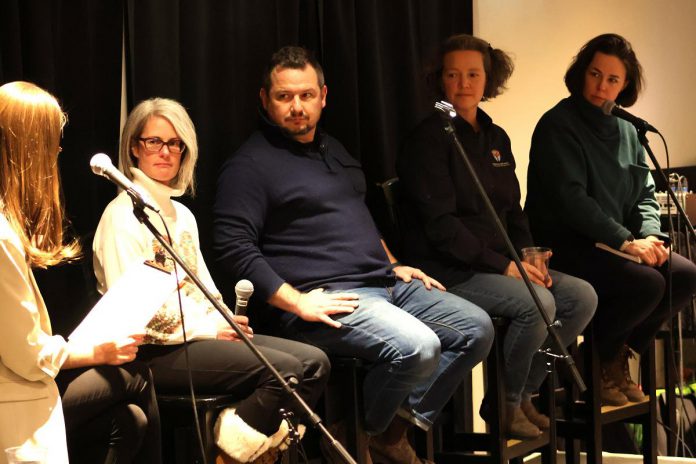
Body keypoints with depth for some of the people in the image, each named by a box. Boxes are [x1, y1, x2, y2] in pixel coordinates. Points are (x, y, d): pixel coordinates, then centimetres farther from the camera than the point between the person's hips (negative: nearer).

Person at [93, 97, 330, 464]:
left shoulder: (182, 215, 21)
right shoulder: (124, 214, -9)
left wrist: (225, 320, -2)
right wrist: (207, 326, -14)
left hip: (197, 334, 9)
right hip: (155, 350, -9)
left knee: (314, 363, -6)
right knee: (284, 370, -23)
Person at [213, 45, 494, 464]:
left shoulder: (333, 149, 22)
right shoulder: (250, 165, -6)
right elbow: (234, 249, -15)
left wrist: (394, 267, 19)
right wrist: (297, 302, -21)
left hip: (385, 284, 9)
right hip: (325, 299, -9)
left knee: (477, 328, -2)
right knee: (416, 347, -30)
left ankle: (396, 428, 3)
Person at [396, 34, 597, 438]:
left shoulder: (496, 138, 16)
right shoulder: (430, 139, -9)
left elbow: (512, 210, 20)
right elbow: (441, 225, -16)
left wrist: (527, 256, 0)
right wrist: (502, 264, -19)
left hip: (497, 263, 8)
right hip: (446, 270, -8)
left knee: (582, 297, -6)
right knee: (537, 303, -28)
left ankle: (525, 392, 6)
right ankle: (504, 405, -6)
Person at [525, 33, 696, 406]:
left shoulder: (626, 129, 13)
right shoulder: (558, 126, -10)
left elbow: (644, 194, 15)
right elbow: (570, 198, -19)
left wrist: (650, 236, -7)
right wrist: (626, 241, -22)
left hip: (613, 244, 8)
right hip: (564, 245, -8)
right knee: (646, 284, -28)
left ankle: (619, 356, 5)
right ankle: (593, 365, -5)